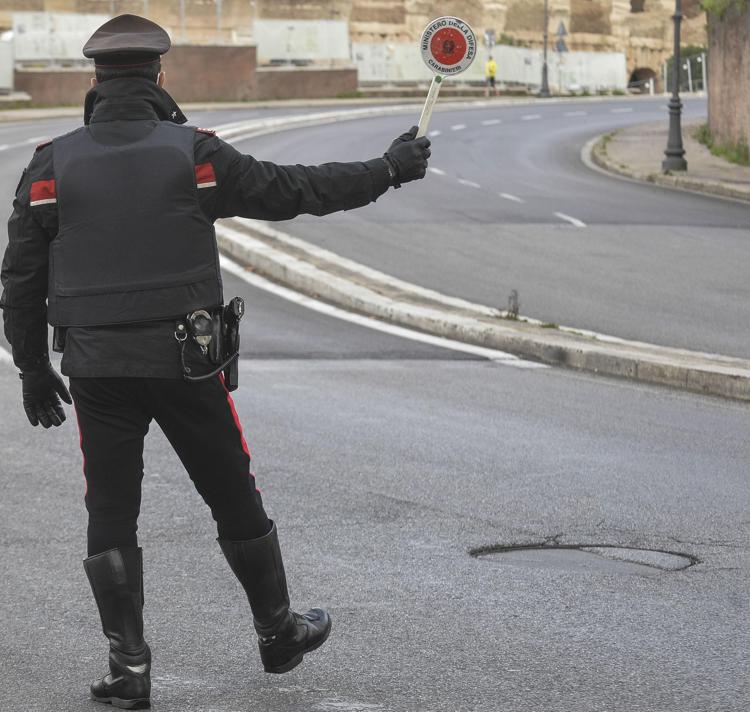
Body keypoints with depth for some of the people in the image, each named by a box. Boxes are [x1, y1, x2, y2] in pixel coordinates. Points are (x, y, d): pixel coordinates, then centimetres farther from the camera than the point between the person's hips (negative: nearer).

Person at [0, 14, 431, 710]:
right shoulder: (193, 153, -6)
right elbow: (295, 190, 1)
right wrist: (388, 169, 13)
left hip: (95, 367, 1)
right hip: (184, 363, -1)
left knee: (110, 516, 8)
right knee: (233, 497, 14)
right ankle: (278, 633, 28)